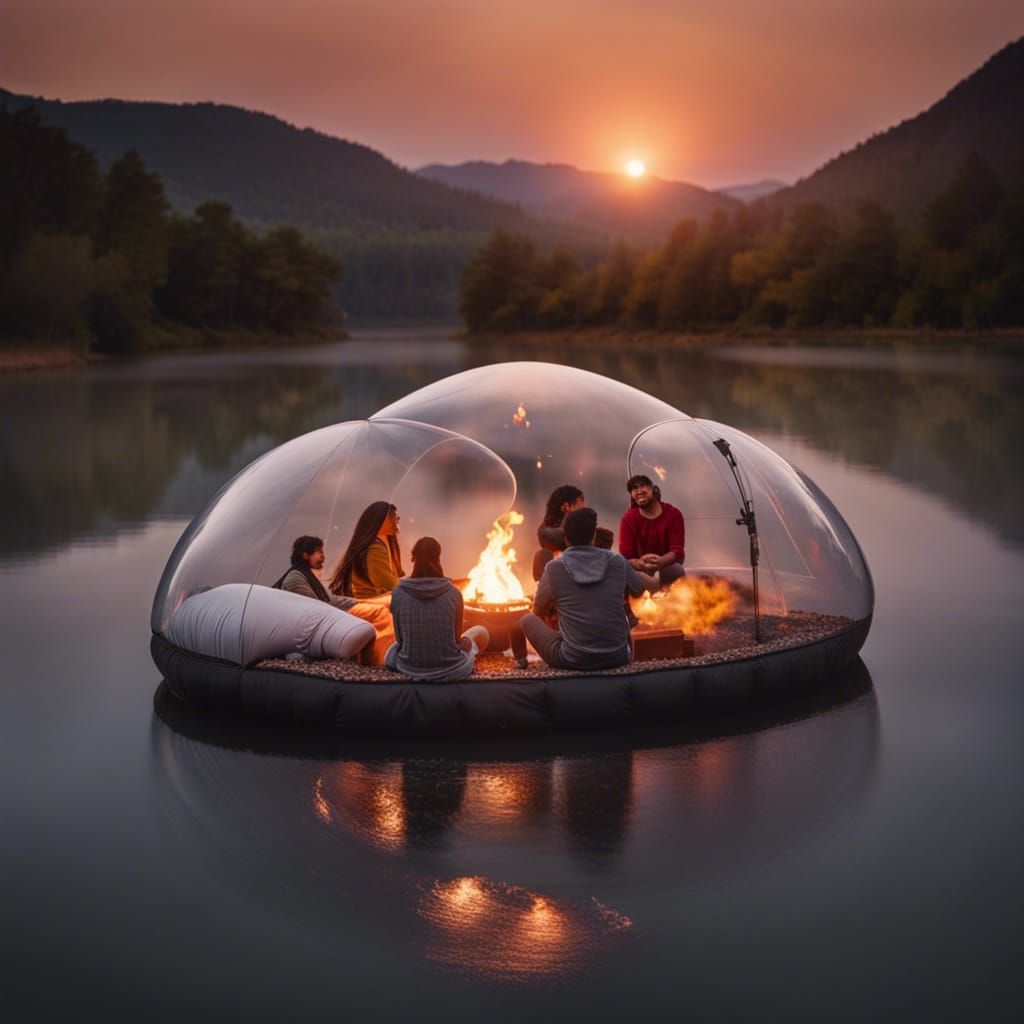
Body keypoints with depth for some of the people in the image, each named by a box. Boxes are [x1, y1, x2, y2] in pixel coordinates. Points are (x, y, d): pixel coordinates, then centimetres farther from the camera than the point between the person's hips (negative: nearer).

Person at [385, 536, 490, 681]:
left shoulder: (399, 593, -10)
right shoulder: (452, 593, -12)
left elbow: (400, 638, 0)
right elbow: (457, 639, -4)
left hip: (409, 668, 2)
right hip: (450, 670, -2)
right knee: (481, 632, 25)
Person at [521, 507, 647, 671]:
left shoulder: (554, 567, -5)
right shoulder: (617, 561, 1)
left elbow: (538, 613, 10)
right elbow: (641, 589, 22)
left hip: (573, 659, -3)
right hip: (617, 657, 3)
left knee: (527, 619, 17)